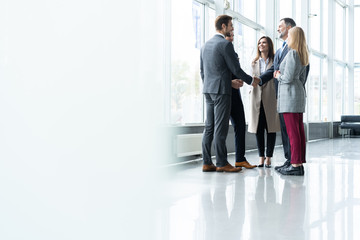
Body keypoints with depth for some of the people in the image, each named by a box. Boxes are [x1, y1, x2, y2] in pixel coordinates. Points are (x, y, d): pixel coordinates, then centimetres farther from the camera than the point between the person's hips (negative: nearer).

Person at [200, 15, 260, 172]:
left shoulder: (206, 45, 15)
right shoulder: (225, 44, -10)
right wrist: (251, 81, 4)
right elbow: (236, 69, -10)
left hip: (208, 90, 8)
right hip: (221, 90, -8)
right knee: (220, 128, -5)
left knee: (209, 127, 8)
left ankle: (207, 163, 10)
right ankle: (221, 163, -1)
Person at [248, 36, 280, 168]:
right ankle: (261, 157, 9)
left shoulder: (275, 61, 3)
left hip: (270, 98, -3)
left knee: (270, 128, -1)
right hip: (257, 98, 4)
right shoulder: (254, 62, 17)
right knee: (258, 129, 2)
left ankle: (268, 158, 6)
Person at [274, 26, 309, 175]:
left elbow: (288, 78, -17)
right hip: (299, 93, 10)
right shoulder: (302, 55, 16)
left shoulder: (292, 53, -12)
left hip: (290, 95, -10)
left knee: (292, 132, -9)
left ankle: (296, 165, -8)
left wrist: (278, 76, 2)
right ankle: (300, 163, 13)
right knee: (299, 131, 9)